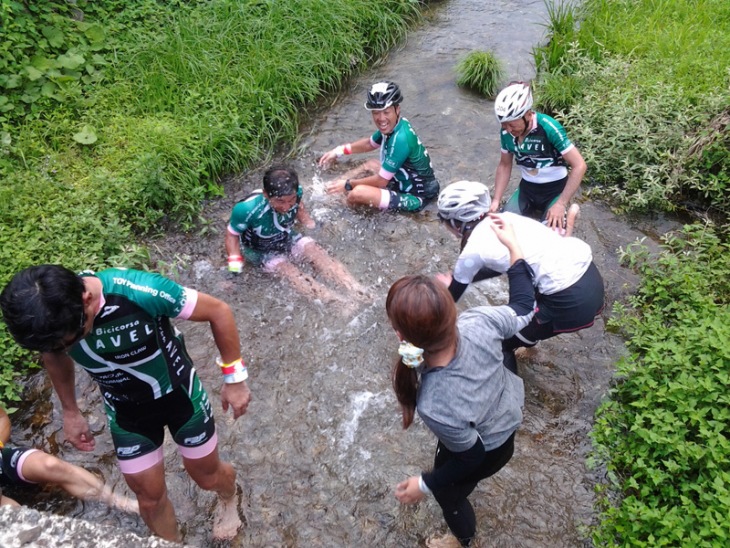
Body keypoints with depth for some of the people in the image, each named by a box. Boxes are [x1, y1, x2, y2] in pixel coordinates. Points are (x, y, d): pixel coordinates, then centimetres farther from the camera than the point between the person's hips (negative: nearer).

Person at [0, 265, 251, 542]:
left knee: (207, 476, 16)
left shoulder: (138, 292, -39)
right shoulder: (45, 318, -24)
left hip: (178, 392, -3)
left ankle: (228, 497, 53)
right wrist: (70, 411, 12)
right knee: (149, 494, 12)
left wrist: (234, 377, -18)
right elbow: (53, 356, 3)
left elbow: (218, 311, -26)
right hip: (125, 409, 3)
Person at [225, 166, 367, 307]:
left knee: (316, 252, -17)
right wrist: (235, 261, -28)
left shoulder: (294, 194, -24)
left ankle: (358, 291, -26)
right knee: (287, 270, -26)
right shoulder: (248, 209, -38)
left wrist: (310, 223, -8)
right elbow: (232, 234, -20)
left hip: (286, 238, 4)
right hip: (260, 250, -4)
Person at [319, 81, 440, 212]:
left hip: (416, 196, -10)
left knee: (358, 193, -22)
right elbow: (370, 143, 18)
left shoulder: (400, 139, -30)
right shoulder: (394, 125, -3)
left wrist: (348, 185, -12)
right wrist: (339, 151, 10)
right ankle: (331, 186, 26)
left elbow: (381, 181, -23)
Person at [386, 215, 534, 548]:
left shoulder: (436, 406, -48)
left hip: (486, 450, -5)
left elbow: (471, 456, -26)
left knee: (448, 494, 31)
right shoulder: (478, 321, -37)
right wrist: (513, 246, -6)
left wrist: (425, 484, -9)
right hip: (507, 411, 5)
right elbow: (524, 308, -14)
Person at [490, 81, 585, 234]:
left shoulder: (549, 128, -27)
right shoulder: (506, 132, -12)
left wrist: (560, 204, -27)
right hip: (527, 188, 5)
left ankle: (569, 214, 12)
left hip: (555, 189, -4)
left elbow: (579, 166, -24)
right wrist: (496, 200, -7)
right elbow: (504, 165, 3)